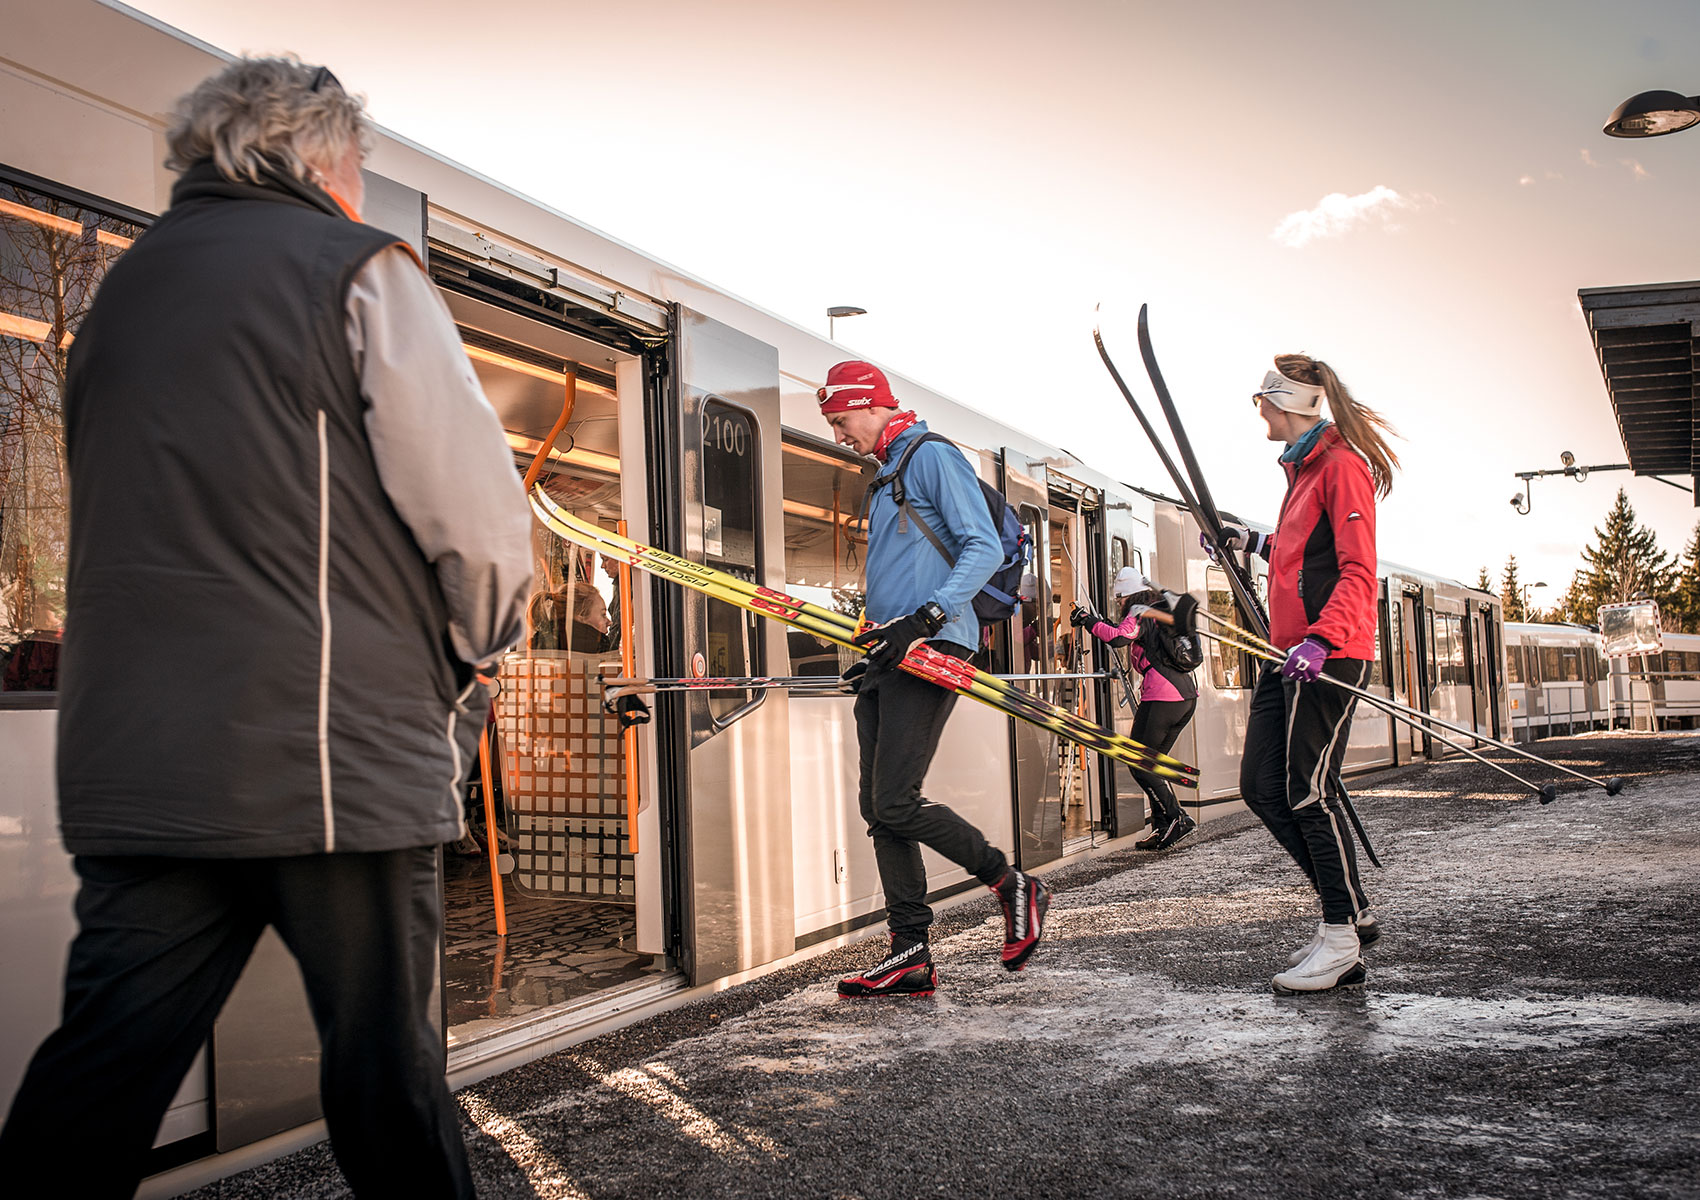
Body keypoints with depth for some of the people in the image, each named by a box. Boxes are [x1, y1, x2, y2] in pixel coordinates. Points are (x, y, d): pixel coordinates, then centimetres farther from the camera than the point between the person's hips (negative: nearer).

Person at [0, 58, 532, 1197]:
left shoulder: (121, 288, 18)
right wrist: (467, 667, 8)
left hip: (128, 755, 6)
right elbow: (479, 517, -9)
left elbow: (125, 521, 21)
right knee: (384, 1060, 7)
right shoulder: (357, 269, -2)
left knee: (98, 1071, 10)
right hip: (335, 754, -6)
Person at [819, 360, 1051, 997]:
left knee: (895, 804, -14)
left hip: (931, 650, -9)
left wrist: (925, 620, -22)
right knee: (877, 807, 4)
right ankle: (911, 955, 8)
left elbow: (985, 549, -13)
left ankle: (1014, 886, 4)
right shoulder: (884, 478, 25)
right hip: (890, 656, 10)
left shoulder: (933, 456, -3)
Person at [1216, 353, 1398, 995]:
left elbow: (1357, 571, -18)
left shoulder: (1342, 465, -9)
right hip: (1293, 650, 10)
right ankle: (1351, 911, 17)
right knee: (1261, 785, 7)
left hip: (1330, 651, -10)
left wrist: (1320, 640, -29)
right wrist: (1255, 542, 34)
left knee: (1307, 789, -9)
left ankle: (1344, 940, 3)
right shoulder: (1302, 466, 20)